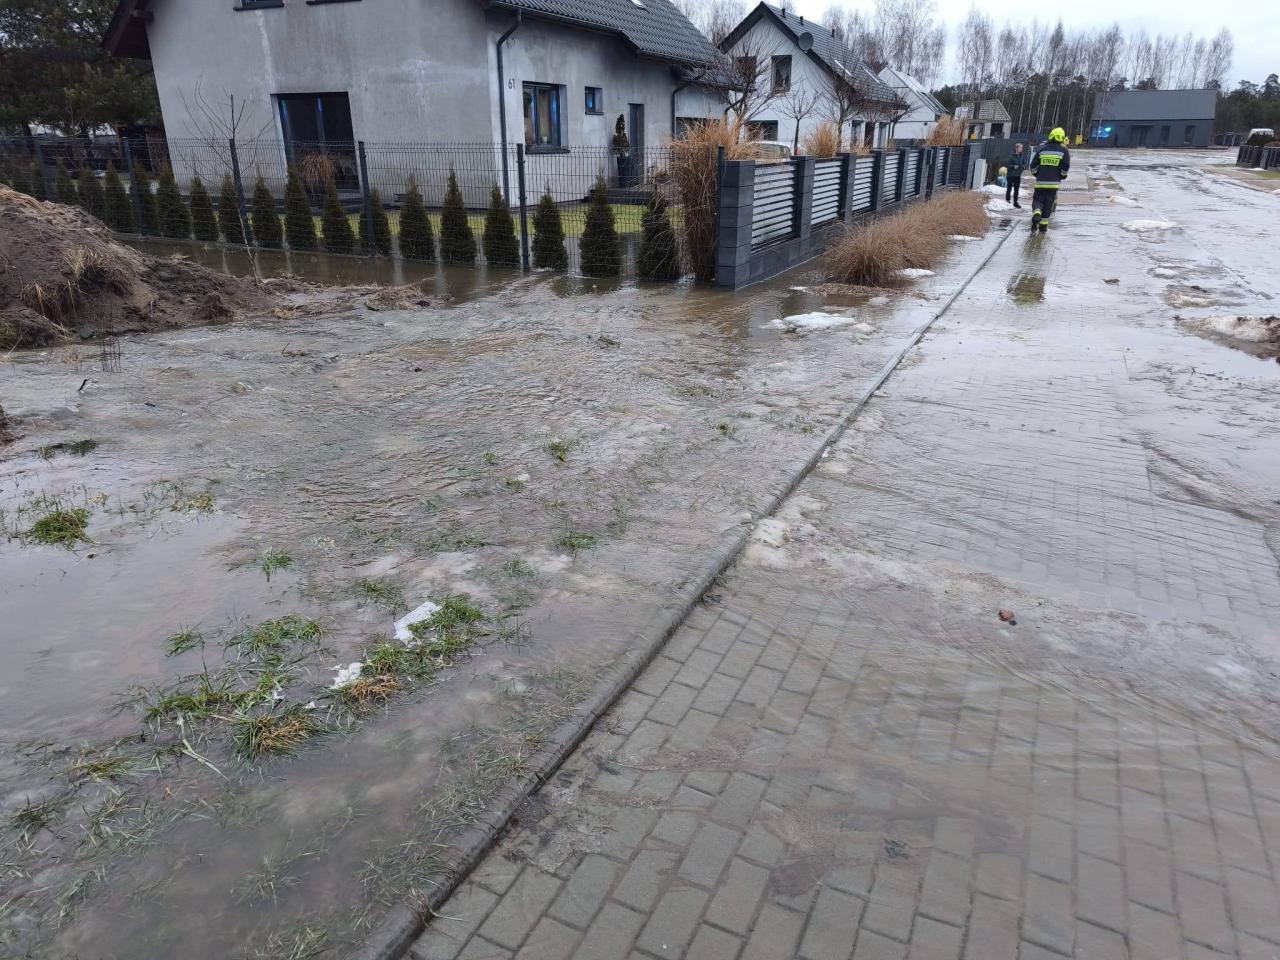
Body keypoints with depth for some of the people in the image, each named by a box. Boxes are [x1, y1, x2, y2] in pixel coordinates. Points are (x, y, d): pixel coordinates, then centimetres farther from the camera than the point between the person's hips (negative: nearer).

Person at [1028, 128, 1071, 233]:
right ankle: (1043, 226, 11)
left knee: (1038, 200, 7)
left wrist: (1036, 175, 21)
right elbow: (1065, 167, -4)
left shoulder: (1042, 149, 4)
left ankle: (1036, 215, -25)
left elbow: (1033, 166, 5)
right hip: (1054, 183, 0)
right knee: (1048, 204, 8)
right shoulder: (1064, 151, 0)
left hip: (1040, 182, 0)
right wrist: (1062, 177, 14)